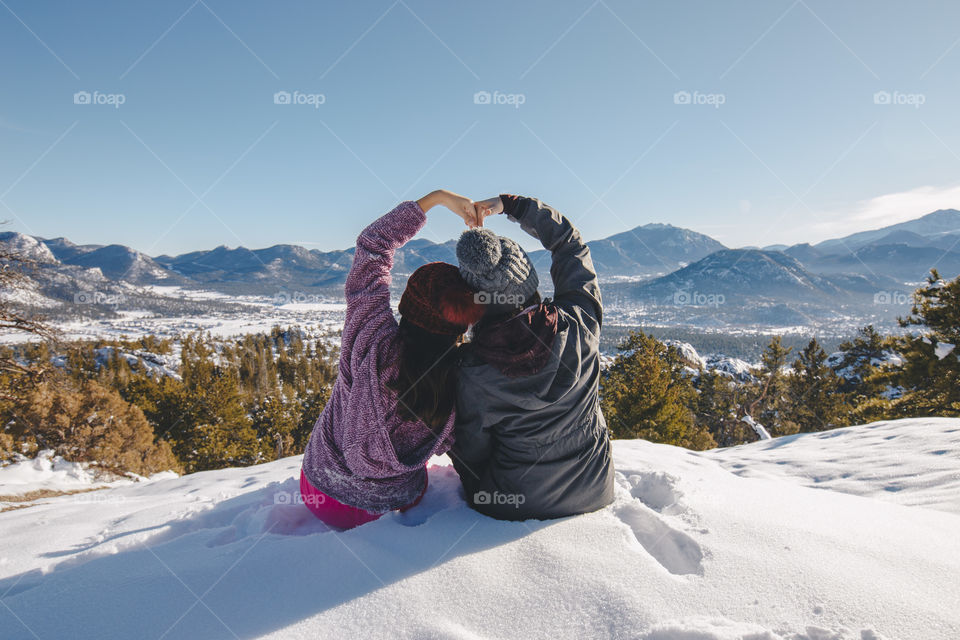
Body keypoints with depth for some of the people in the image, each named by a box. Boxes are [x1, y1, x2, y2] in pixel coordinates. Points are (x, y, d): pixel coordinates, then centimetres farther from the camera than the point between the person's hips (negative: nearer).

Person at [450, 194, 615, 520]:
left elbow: (470, 452, -9)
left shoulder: (473, 372, -25)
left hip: (515, 505, -2)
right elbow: (570, 242, -3)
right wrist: (510, 204, 1)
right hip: (595, 493, 3)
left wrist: (477, 491, 13)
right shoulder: (580, 322, -21)